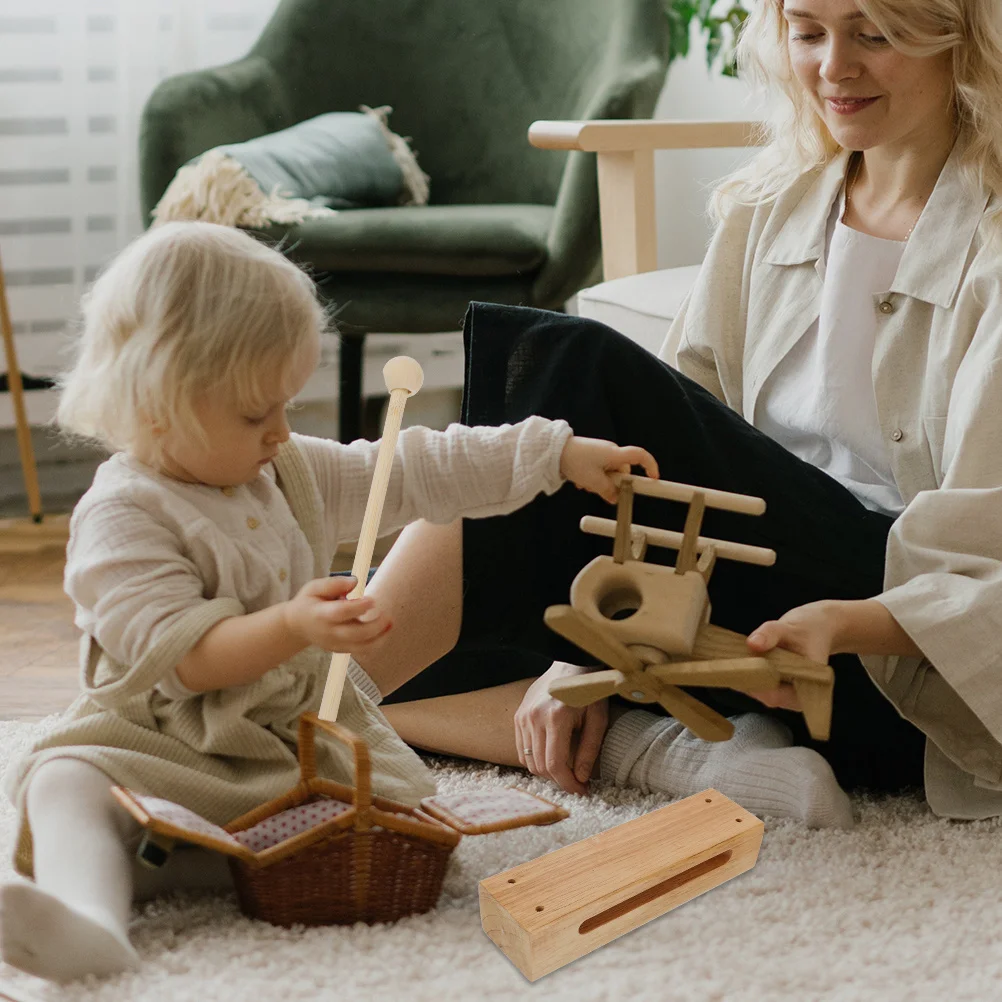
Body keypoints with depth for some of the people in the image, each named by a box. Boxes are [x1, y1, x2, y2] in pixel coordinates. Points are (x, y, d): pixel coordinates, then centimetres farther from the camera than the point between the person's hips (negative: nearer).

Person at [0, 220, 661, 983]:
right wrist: (291, 626, -39)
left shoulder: (291, 473, 9)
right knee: (67, 784, -31)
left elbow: (420, 472, 11)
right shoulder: (120, 518, -13)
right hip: (164, 742, -5)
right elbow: (180, 653, -22)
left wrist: (563, 454, 8)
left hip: (303, 730, 6)